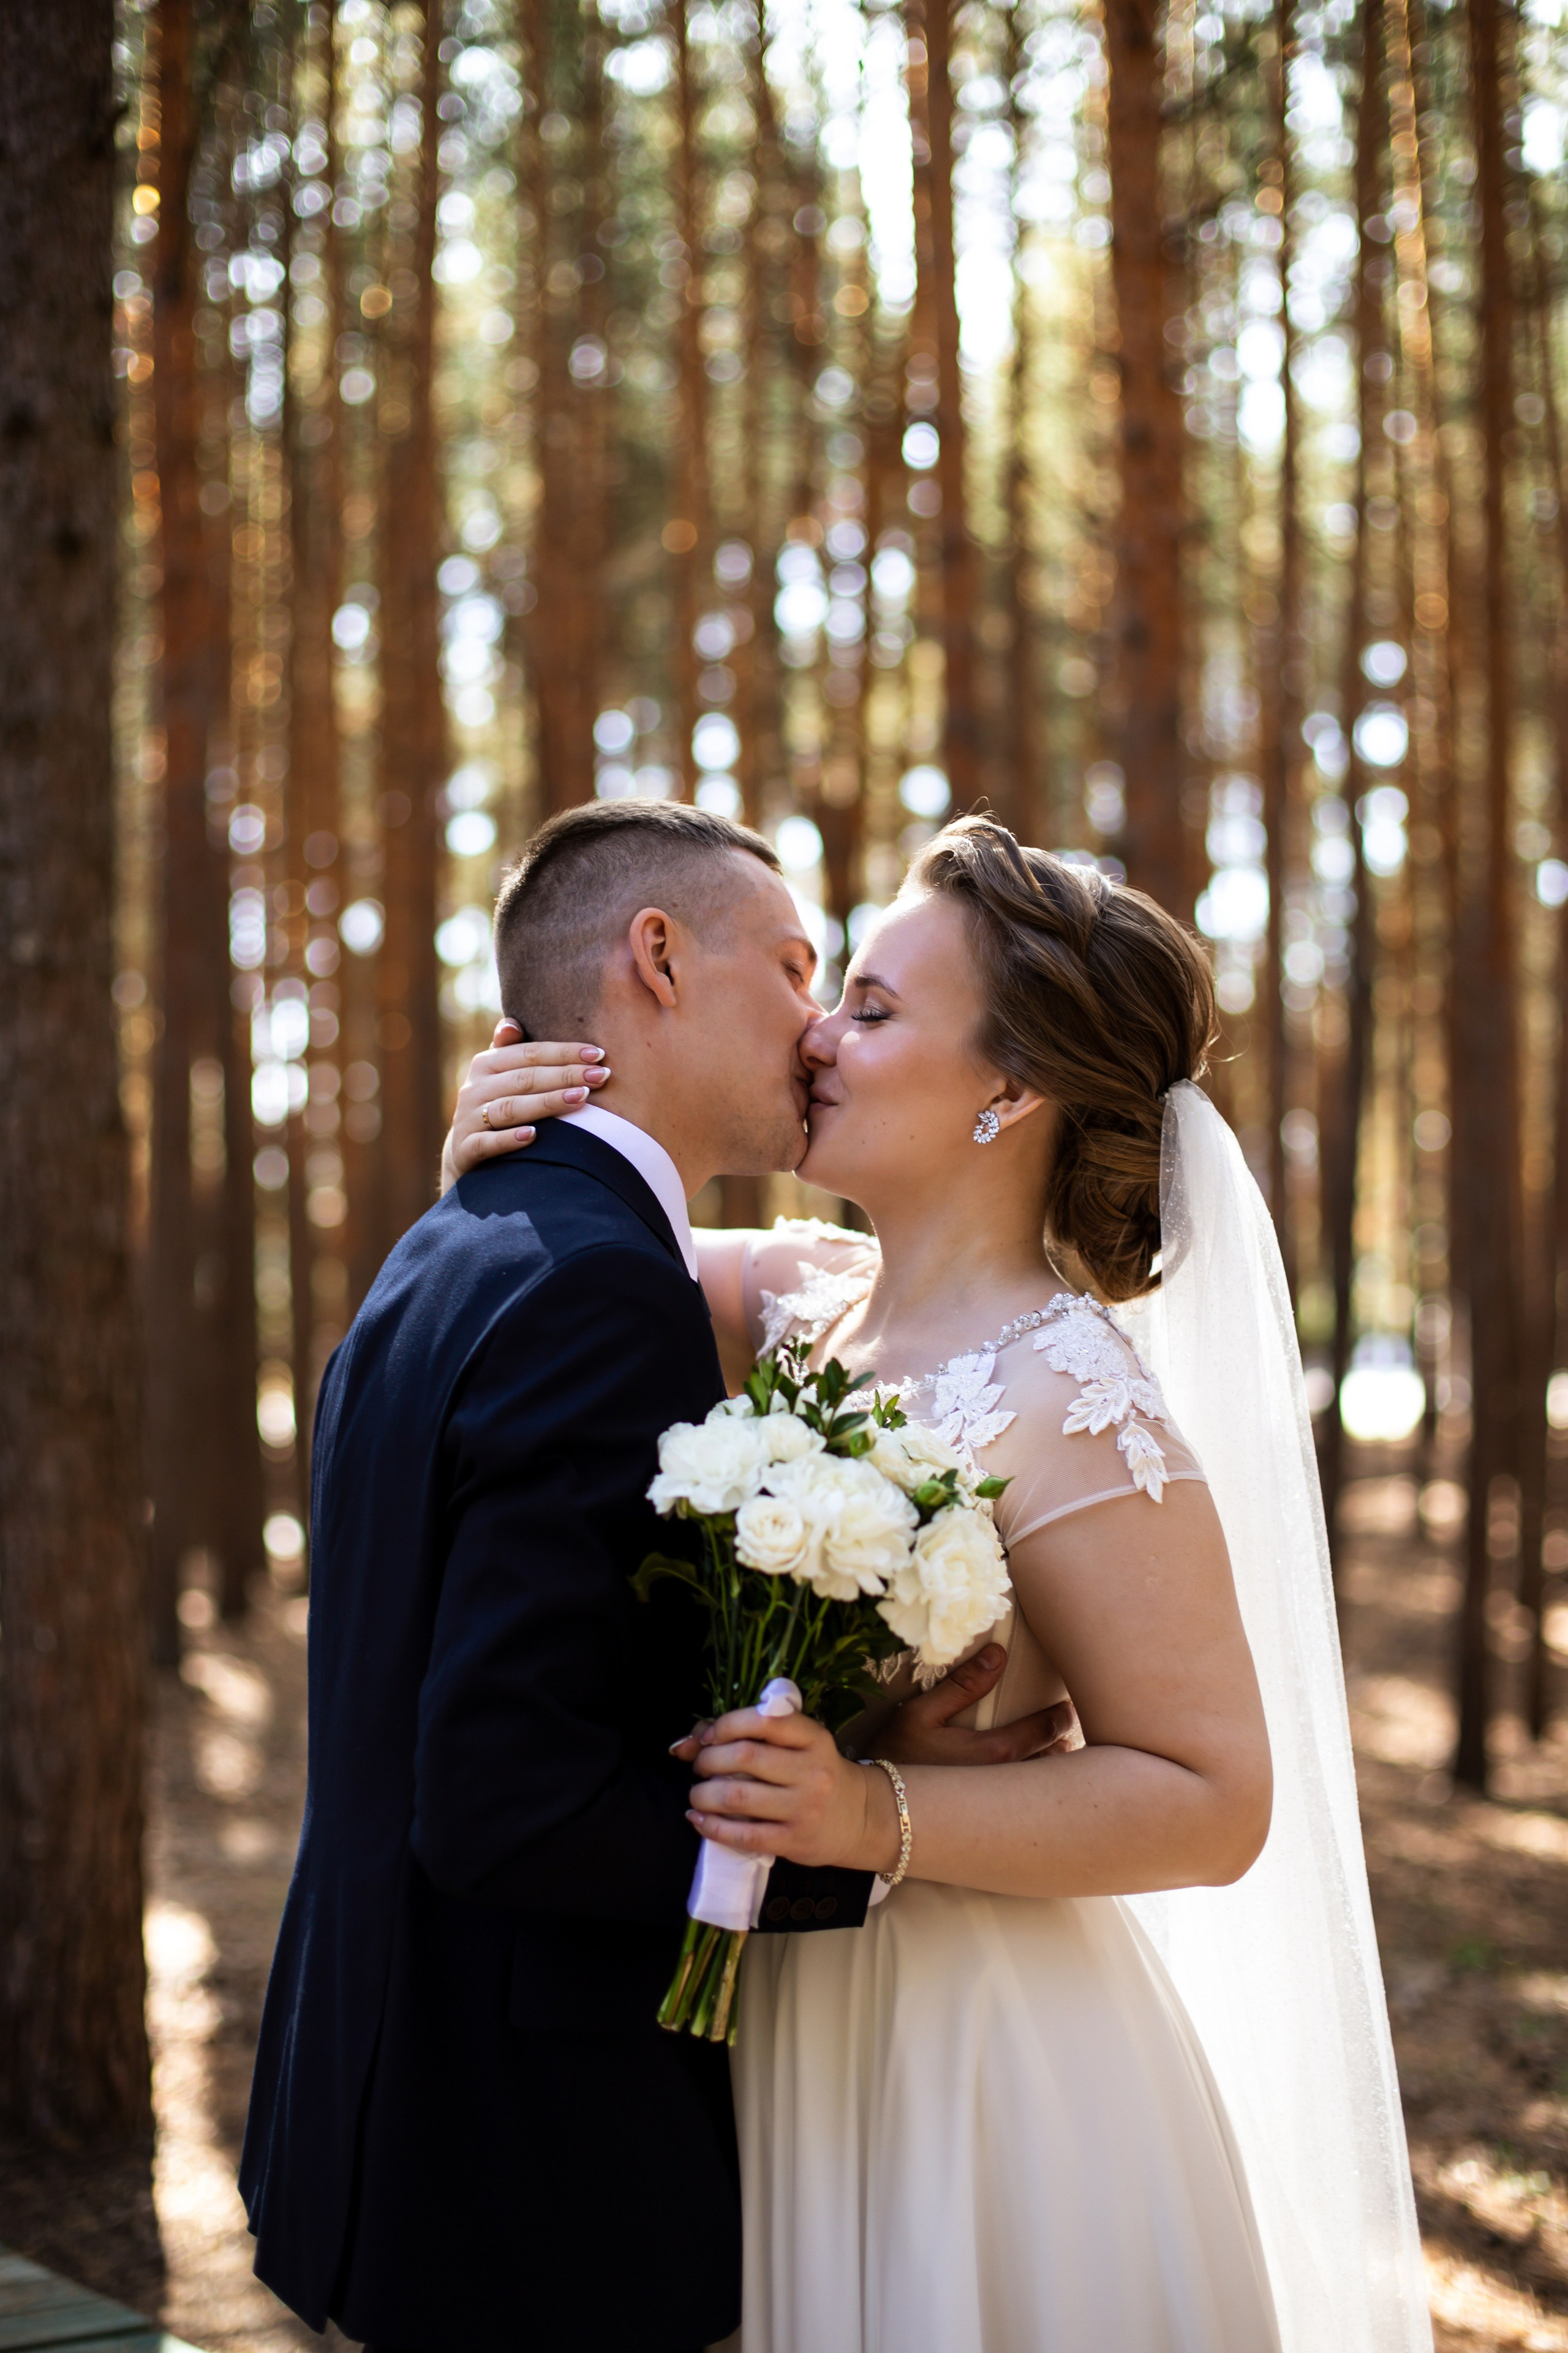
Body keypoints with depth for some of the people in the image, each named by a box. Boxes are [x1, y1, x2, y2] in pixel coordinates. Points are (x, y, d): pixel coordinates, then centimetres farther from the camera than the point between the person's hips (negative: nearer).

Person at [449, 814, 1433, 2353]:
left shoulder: (1069, 1404, -21)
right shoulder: (804, 1294, 0)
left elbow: (1212, 1799, -21)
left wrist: (876, 1815, -31)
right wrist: (493, 1155, -7)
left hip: (978, 2072, -7)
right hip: (785, 2036, 7)